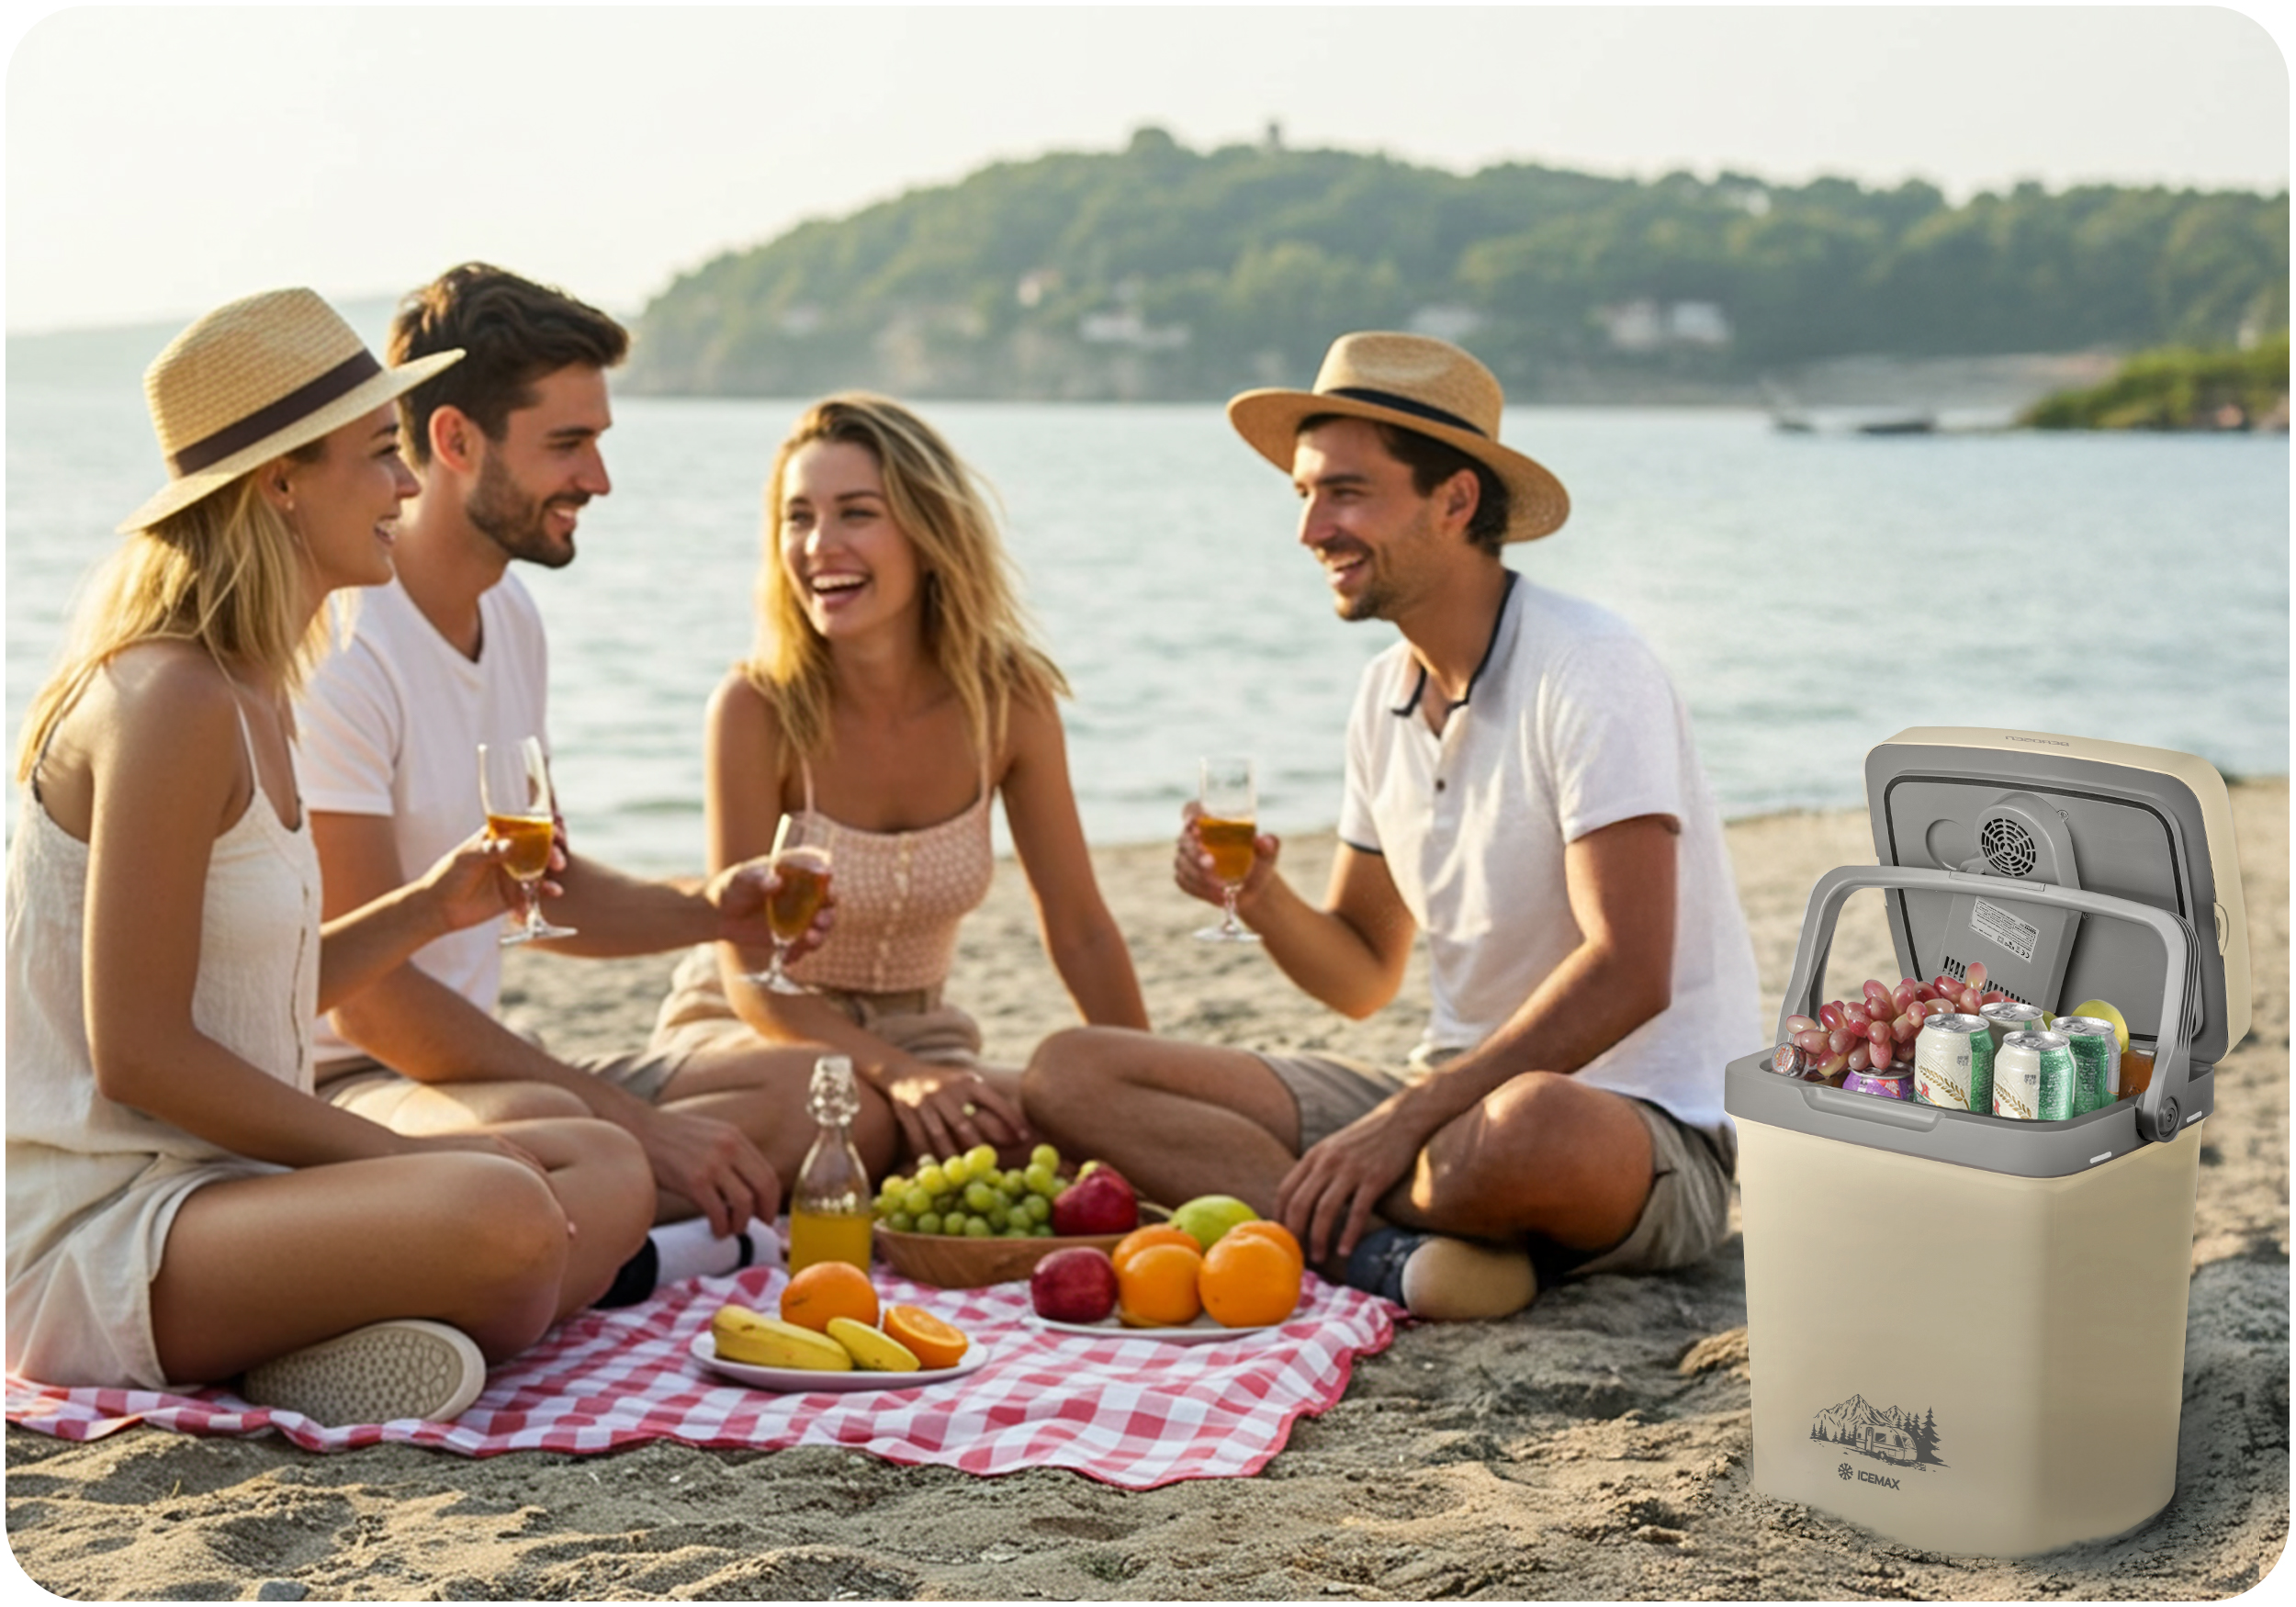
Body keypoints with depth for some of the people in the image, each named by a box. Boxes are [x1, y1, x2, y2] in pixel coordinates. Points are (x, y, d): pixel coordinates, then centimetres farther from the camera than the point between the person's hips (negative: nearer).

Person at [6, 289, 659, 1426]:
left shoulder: (248, 695, 12)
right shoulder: (171, 703, -18)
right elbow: (138, 1052, -21)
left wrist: (429, 906, 6)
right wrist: (405, 1159, -15)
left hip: (208, 1184, 10)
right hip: (93, 1233, -10)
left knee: (610, 1171, 11)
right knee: (498, 1214, -35)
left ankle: (355, 1351, -8)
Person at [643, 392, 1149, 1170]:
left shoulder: (1007, 701, -11)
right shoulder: (759, 707, -20)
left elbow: (1081, 934, -2)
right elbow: (751, 975, -18)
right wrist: (897, 1073, -33)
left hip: (917, 1034, 3)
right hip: (744, 1030, -3)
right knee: (847, 1114, -37)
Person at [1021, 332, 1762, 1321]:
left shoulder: (1588, 673, -15)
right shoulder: (1385, 697, 10)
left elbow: (1629, 976, -24)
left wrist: (1403, 1120, -25)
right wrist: (1265, 904, -6)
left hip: (1644, 1123, -8)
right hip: (1458, 1100, 8)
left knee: (1529, 1126, -45)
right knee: (1069, 1073, -4)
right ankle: (1383, 1245, -24)